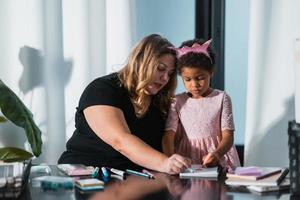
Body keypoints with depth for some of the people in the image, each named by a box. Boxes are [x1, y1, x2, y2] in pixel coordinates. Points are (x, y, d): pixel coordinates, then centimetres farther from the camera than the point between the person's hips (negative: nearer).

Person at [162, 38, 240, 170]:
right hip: (185, 162, 1)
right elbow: (169, 135, -1)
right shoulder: (178, 102, 7)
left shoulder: (221, 98, 3)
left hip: (217, 161, -1)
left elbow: (227, 135, -2)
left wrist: (217, 154, -23)